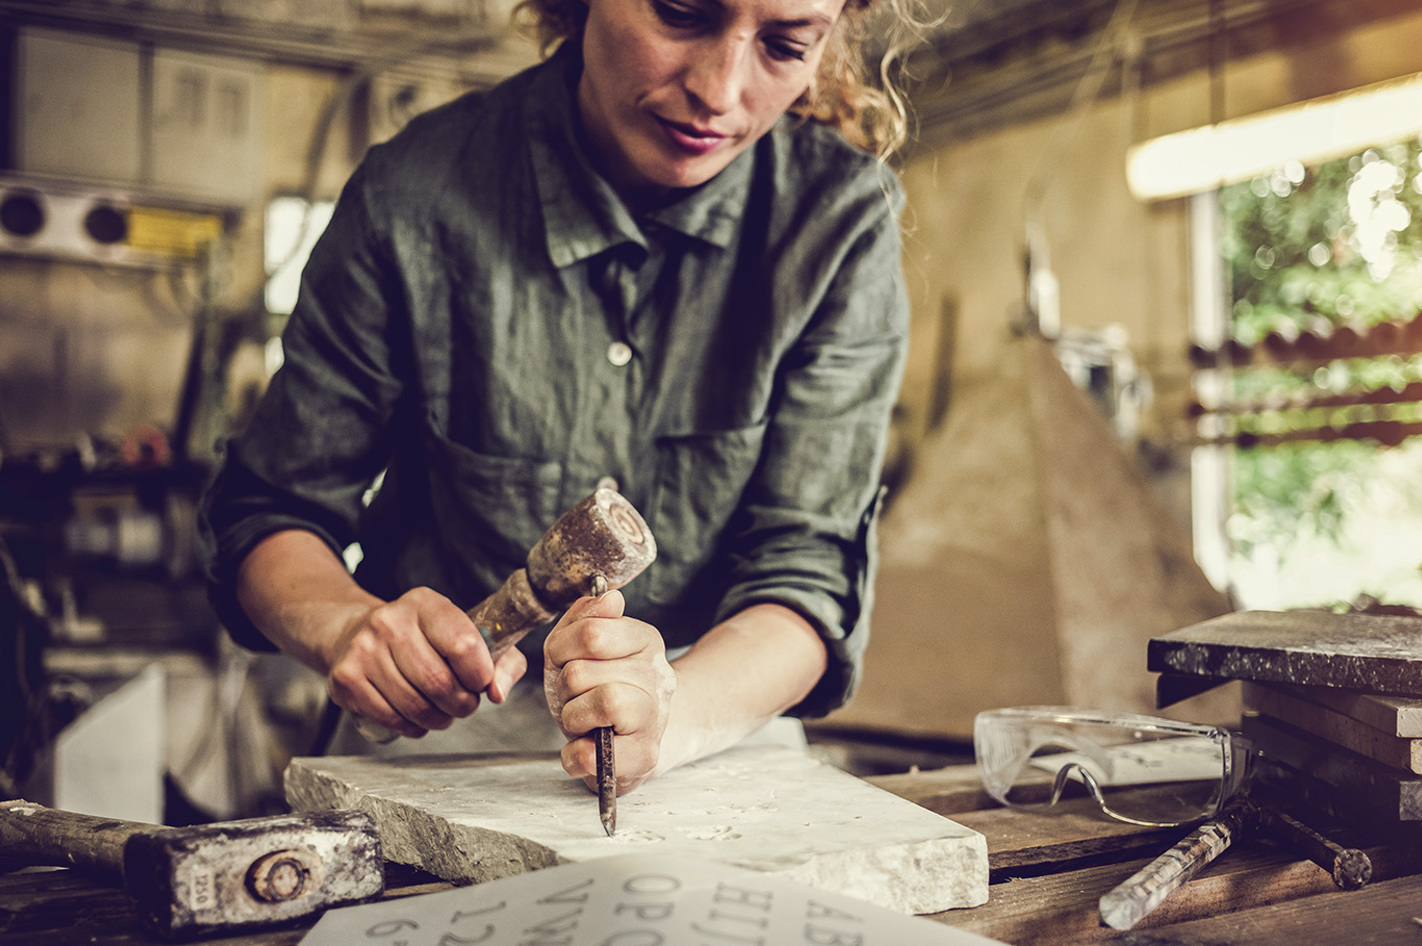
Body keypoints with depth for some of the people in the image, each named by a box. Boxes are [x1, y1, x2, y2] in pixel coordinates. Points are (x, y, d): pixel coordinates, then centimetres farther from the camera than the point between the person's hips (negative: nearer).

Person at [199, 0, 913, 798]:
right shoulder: (414, 199, -13)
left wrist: (672, 715, -34)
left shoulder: (846, 217, -12)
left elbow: (811, 569, -14)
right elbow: (269, 512, -3)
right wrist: (346, 626, -25)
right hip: (442, 747, -1)